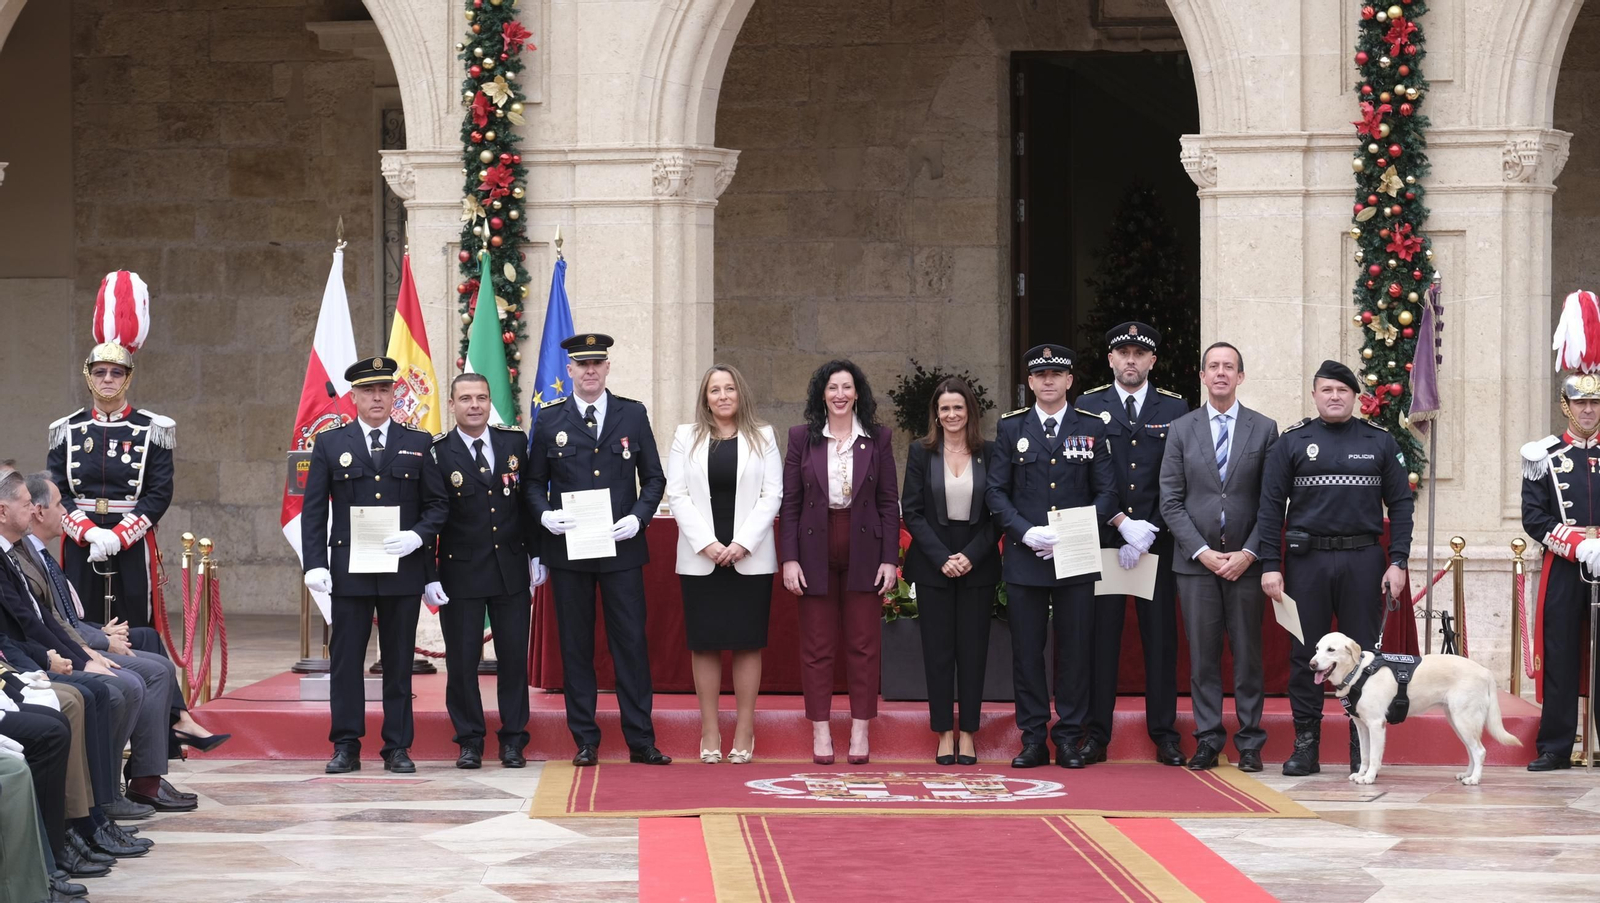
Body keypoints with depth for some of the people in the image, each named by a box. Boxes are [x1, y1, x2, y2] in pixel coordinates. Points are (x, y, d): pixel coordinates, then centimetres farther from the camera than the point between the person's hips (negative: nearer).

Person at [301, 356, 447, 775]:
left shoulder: (418, 443, 8)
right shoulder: (330, 443, 7)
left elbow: (438, 503, 8)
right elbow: (313, 509, 5)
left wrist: (417, 536, -11)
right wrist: (315, 563, -5)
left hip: (403, 568, 0)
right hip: (349, 568, 0)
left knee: (399, 661, 4)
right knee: (345, 660, 0)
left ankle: (398, 748, 9)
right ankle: (345, 747, 6)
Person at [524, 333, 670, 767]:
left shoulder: (633, 415, 7)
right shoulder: (549, 420, 6)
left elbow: (653, 477, 10)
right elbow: (533, 481, 10)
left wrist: (638, 516, -7)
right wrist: (545, 514, -10)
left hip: (622, 547, 0)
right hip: (567, 549, 0)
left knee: (631, 642, -1)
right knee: (575, 646, 3)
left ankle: (640, 740, 3)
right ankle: (585, 741, 9)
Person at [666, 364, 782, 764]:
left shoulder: (763, 437, 7)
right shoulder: (686, 437, 8)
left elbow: (772, 495, 0)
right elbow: (677, 495, 1)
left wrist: (742, 543, -11)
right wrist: (707, 544, -10)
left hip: (750, 558, -1)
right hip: (700, 558, 1)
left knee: (748, 642, 0)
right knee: (705, 643, 1)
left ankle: (744, 732, 5)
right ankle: (709, 733, 6)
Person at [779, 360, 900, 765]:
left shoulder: (878, 439, 4)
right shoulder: (802, 438, 4)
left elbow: (890, 503, 4)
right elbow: (789, 503, 3)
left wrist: (890, 560, -3)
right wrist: (789, 558, -4)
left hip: (863, 550, 0)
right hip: (816, 551, 0)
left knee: (864, 644, 2)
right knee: (817, 645, 1)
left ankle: (860, 731, 7)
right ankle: (820, 731, 7)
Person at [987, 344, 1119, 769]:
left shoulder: (1092, 428, 7)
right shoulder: (1011, 427, 8)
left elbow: (1106, 492, 5)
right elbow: (997, 491, 5)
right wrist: (1027, 533, -10)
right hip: (1025, 555, 0)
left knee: (1075, 649, 1)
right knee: (1027, 649, 1)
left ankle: (1069, 738, 8)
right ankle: (1033, 739, 7)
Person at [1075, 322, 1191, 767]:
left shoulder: (1175, 409, 7)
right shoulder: (1088, 406, 6)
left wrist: (1151, 532, -8)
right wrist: (1117, 531, -7)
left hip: (1157, 542, 0)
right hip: (1101, 542, 0)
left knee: (1160, 637, 3)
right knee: (1101, 636, 0)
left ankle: (1164, 734, 8)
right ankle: (1097, 733, 4)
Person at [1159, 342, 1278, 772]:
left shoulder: (1264, 429, 5)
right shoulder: (1181, 430, 7)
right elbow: (1171, 501, 3)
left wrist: (1249, 553, -8)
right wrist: (1202, 552, -7)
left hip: (1245, 560, -1)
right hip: (1195, 559, 1)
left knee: (1248, 654, 1)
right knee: (1202, 655, 1)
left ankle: (1250, 743, 6)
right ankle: (1208, 741, 6)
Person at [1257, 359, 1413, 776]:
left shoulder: (1379, 442, 8)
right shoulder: (1292, 442, 6)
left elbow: (1400, 504, 7)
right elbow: (1271, 505, 3)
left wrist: (1398, 561, -3)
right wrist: (1270, 565, -5)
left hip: (1363, 561, 0)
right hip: (1307, 559, 0)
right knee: (1305, 655, 2)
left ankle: (1363, 752, 7)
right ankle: (1305, 746, 8)